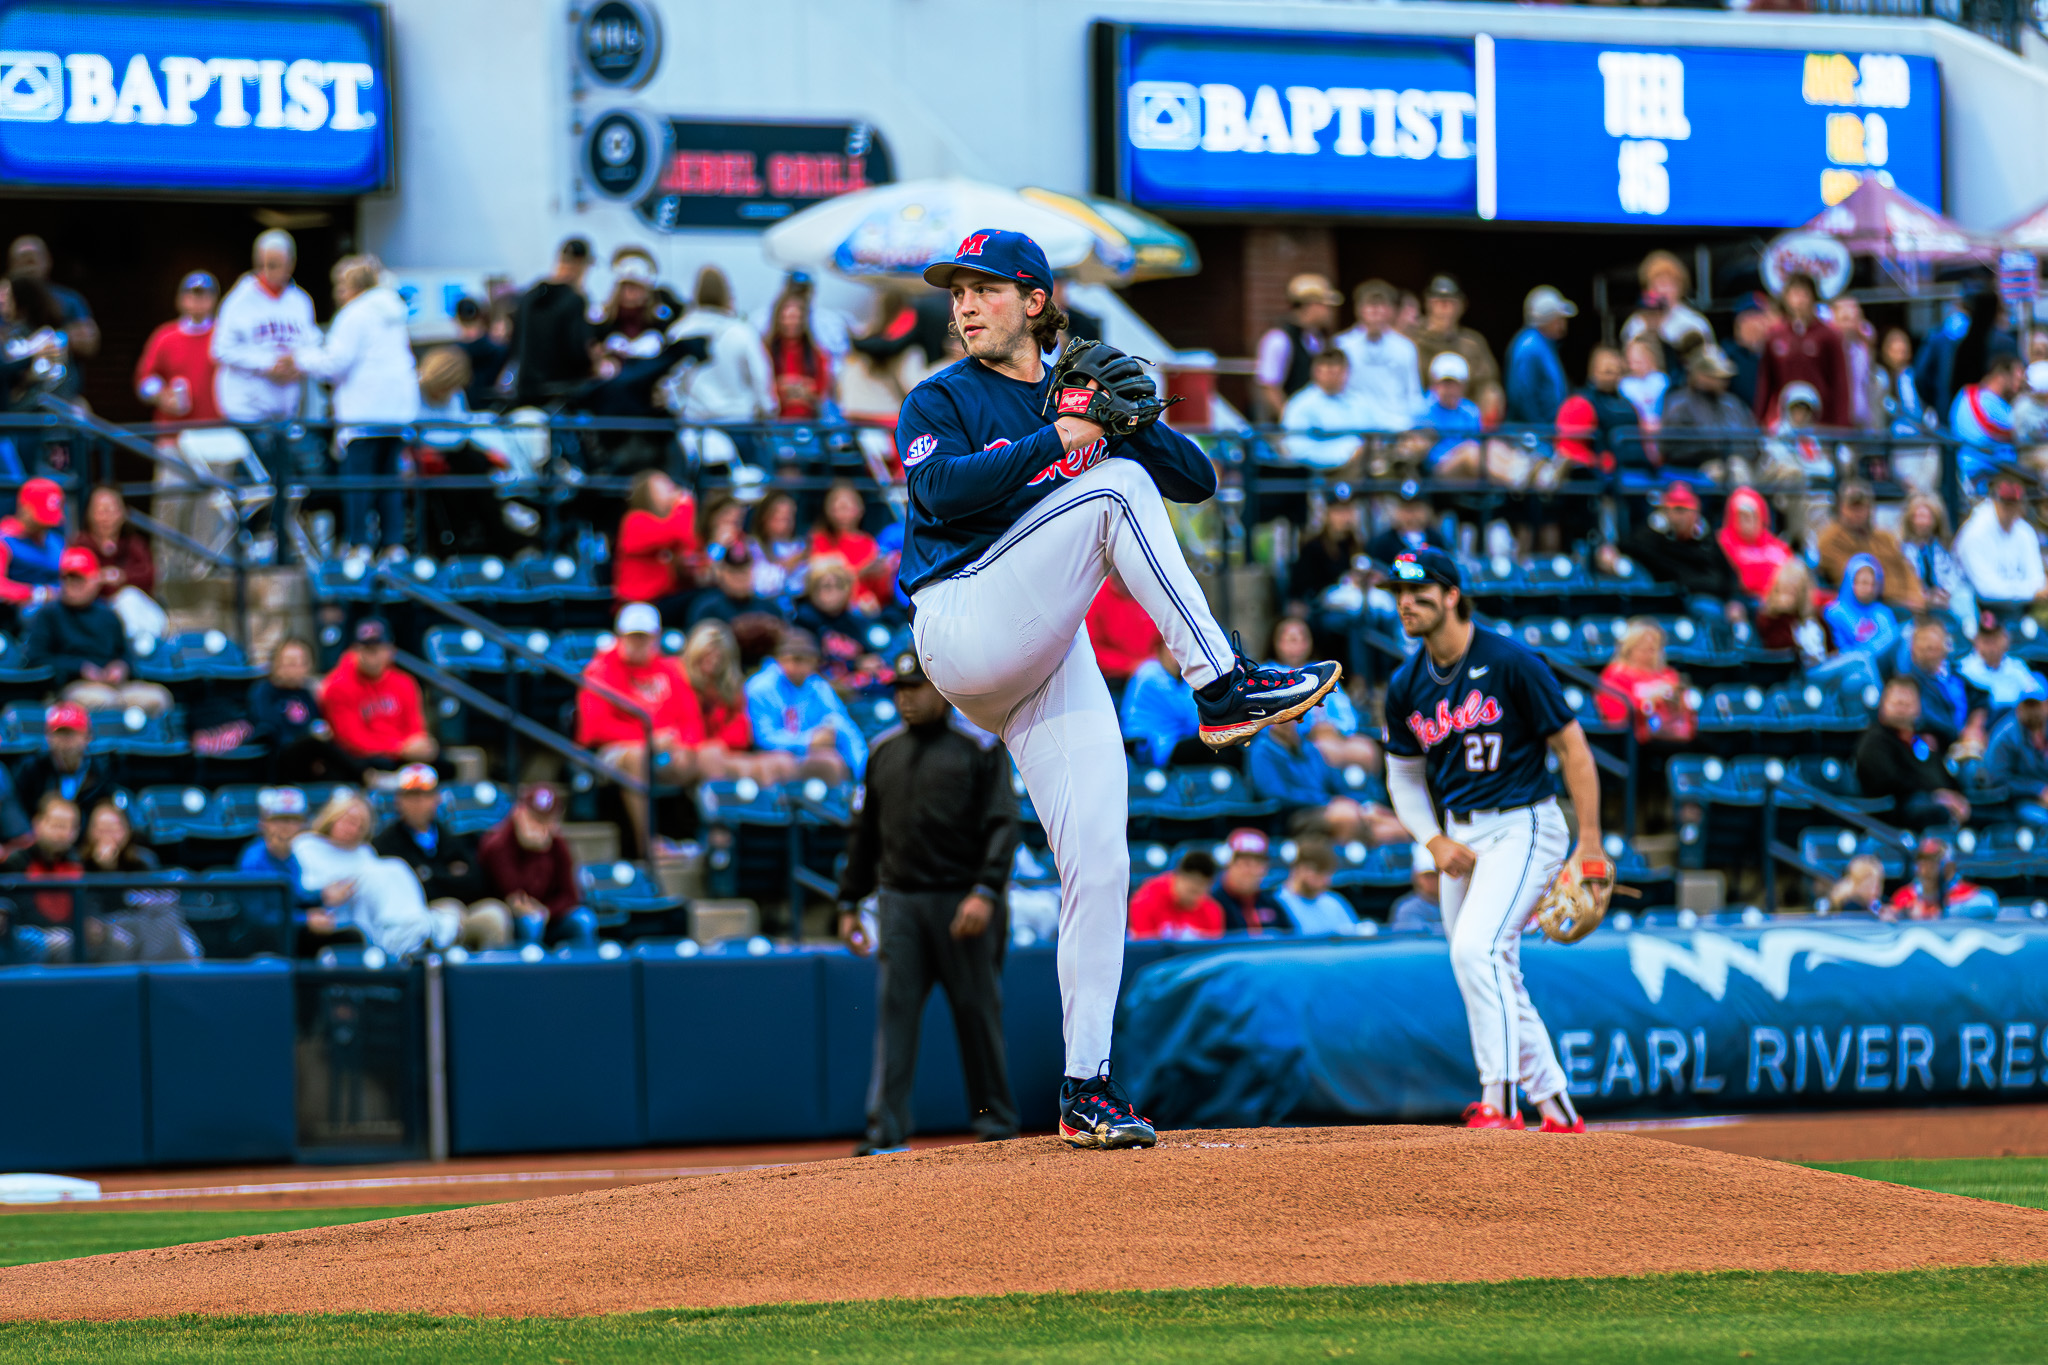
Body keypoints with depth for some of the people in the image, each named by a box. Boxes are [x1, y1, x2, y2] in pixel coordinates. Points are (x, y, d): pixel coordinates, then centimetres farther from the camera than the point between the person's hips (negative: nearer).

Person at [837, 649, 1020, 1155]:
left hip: (962, 901, -3)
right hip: (899, 900, 4)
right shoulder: (884, 750, 14)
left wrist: (986, 892, -19)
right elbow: (865, 833, 19)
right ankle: (886, 1127, -10)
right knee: (894, 1011, -6)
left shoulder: (979, 747, 0)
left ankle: (995, 1121, 13)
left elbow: (1002, 825, -7)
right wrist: (849, 904, 15)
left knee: (978, 1012, 2)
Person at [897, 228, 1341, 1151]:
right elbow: (942, 488, -16)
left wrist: (1133, 421, -7)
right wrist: (1059, 438, -20)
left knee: (1099, 866, -6)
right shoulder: (940, 401, 5)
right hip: (963, 632, -5)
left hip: (1055, 660, 5)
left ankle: (1086, 1089, -3)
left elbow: (1197, 482, 11)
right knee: (1114, 489, -20)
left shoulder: (1082, 401, 18)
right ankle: (1221, 688, -24)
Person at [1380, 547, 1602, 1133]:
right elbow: (1404, 776, 15)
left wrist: (1590, 842, -13)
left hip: (1522, 826, -7)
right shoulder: (1406, 686, 6)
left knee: (1477, 948, -25)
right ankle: (1557, 1111, 20)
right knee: (1497, 977, 9)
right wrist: (1435, 842, -4)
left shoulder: (1511, 663, -12)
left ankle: (1498, 1101, -25)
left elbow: (1572, 748, -8)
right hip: (1458, 838, 7)